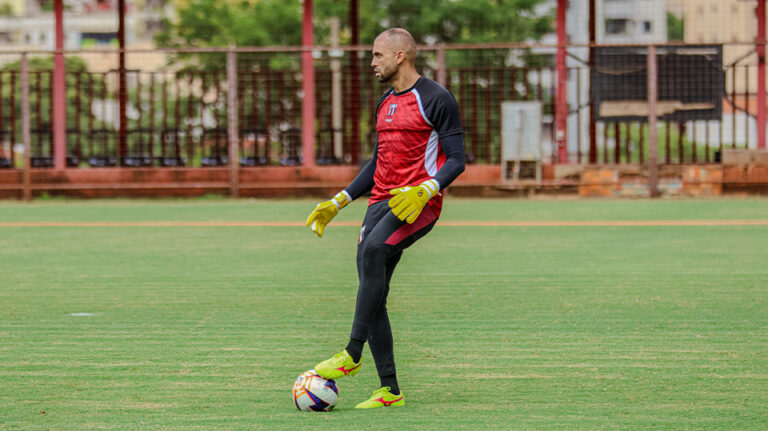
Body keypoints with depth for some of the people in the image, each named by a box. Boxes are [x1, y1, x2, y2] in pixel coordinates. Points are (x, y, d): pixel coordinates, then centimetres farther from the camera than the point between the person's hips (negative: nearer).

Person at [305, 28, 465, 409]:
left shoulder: (436, 99, -5)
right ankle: (390, 389, 1)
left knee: (372, 249, -33)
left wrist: (424, 190, -26)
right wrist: (338, 202, 19)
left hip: (419, 203, -8)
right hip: (382, 201, 8)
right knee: (373, 293, -2)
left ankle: (353, 353, -31)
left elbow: (456, 159, -9)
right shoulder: (385, 104, 20)